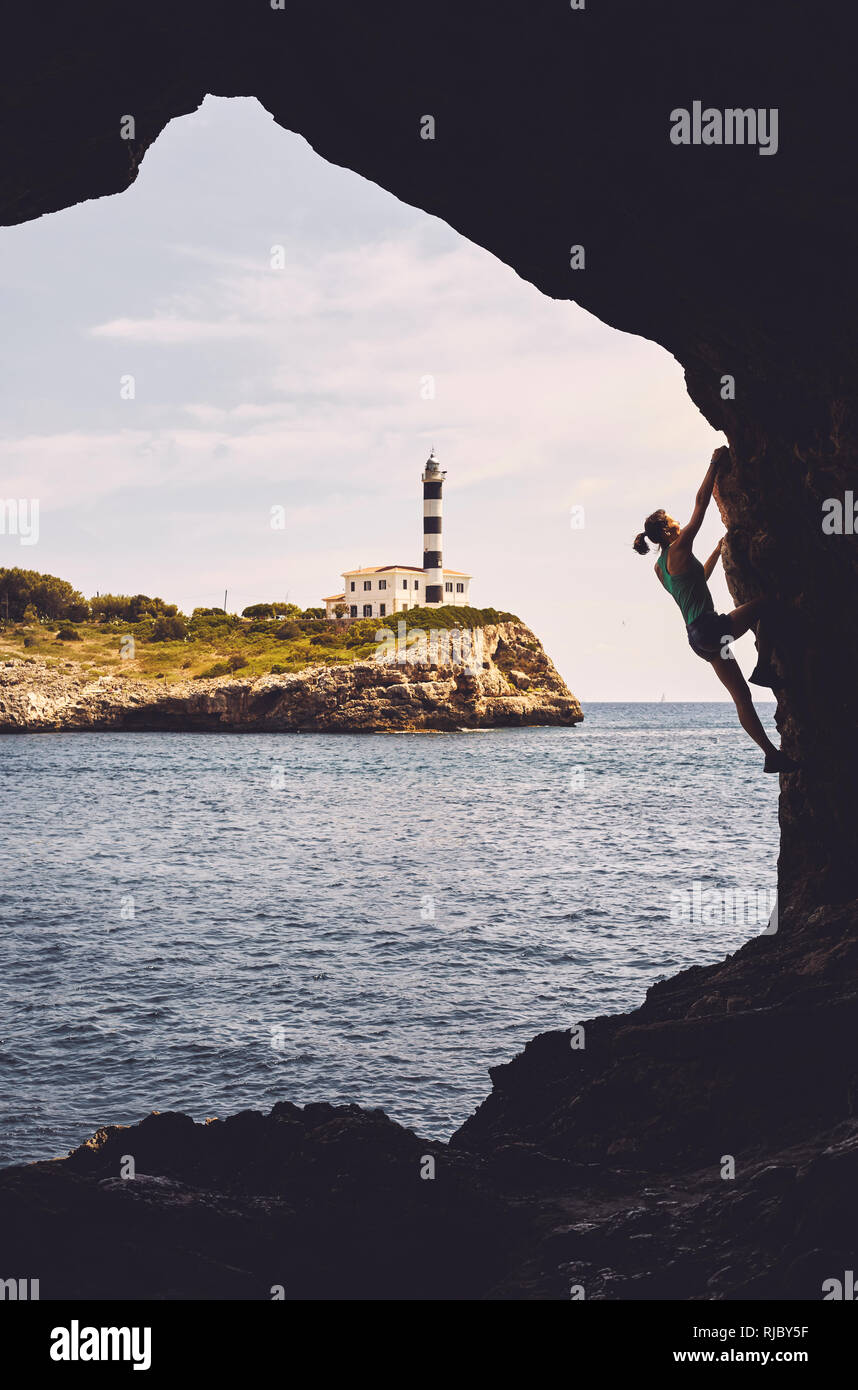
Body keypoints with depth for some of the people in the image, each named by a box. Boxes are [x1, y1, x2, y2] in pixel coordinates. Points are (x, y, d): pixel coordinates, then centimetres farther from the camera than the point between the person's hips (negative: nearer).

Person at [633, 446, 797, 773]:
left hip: (698, 637, 9)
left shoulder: (660, 567, 16)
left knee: (741, 697, 7)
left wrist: (716, 553, 37)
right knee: (765, 604, -1)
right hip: (710, 627, -9)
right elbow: (700, 504, -8)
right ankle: (764, 666, 2)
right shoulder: (678, 550, -9)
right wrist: (714, 465, -2)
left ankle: (772, 755, 5)